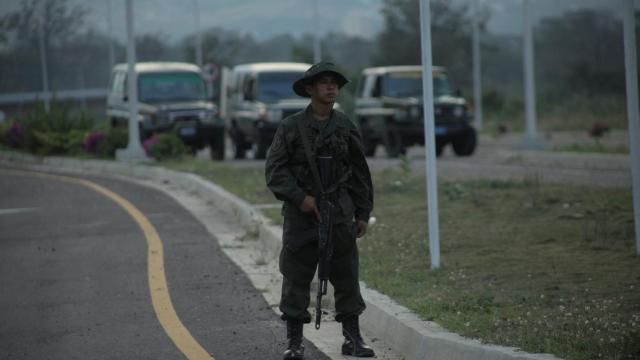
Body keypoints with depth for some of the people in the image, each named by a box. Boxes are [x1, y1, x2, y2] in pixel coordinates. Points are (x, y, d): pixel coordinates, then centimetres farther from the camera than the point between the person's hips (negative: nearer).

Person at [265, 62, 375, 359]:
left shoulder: (345, 127, 6)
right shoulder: (291, 127, -2)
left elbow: (360, 173, 10)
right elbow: (274, 170, -5)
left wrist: (362, 214, 7)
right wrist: (300, 198, -14)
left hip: (340, 214, 2)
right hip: (301, 213, -2)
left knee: (347, 276, 3)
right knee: (296, 279, 0)